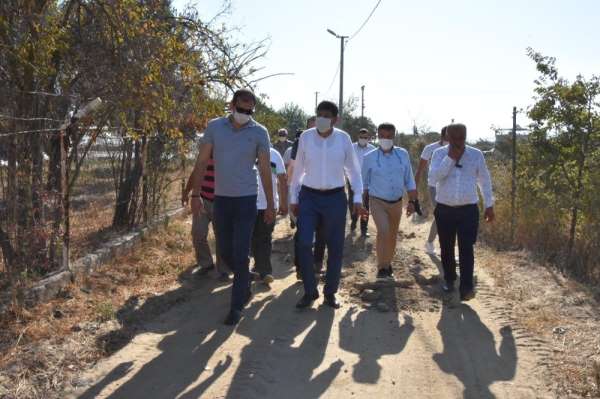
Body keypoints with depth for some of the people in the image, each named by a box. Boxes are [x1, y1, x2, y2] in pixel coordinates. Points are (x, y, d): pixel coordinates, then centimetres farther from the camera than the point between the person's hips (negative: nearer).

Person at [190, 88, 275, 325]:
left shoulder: (259, 132, -5)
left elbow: (265, 170, -1)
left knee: (240, 254, -4)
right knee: (224, 251, 11)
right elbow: (202, 162, 2)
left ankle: (237, 306, 7)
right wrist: (196, 194, -3)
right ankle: (245, 285, 38)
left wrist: (270, 204, -1)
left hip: (246, 199, -3)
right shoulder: (214, 127, -1)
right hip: (220, 198, 3)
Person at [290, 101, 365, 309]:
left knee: (335, 247, 7)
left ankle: (330, 292, 24)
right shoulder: (306, 137, -3)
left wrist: (358, 198, -2)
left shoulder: (344, 139, -5)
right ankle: (310, 291, 13)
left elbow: (353, 169, 3)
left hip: (335, 198, 0)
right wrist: (294, 198, 8)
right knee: (304, 244, -6)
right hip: (309, 197, 0)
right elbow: (298, 169, 5)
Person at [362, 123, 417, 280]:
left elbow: (409, 180, 3)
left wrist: (412, 201, 1)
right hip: (378, 202, -3)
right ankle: (382, 267, -8)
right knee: (383, 232, -21)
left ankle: (388, 263, 37)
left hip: (397, 202, 3)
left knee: (393, 235, 15)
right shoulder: (369, 157, -7)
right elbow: (364, 182, 3)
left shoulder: (403, 154, -2)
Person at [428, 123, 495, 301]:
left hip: (468, 210, -1)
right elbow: (433, 178, -17)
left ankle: (466, 287, -8)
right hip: (444, 210, 1)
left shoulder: (476, 154, 0)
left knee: (466, 249, -9)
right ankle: (449, 280, 31)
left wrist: (489, 205, 11)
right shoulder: (439, 154, -2)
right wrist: (450, 158, -20)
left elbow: (484, 180, 10)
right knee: (447, 248, 12)